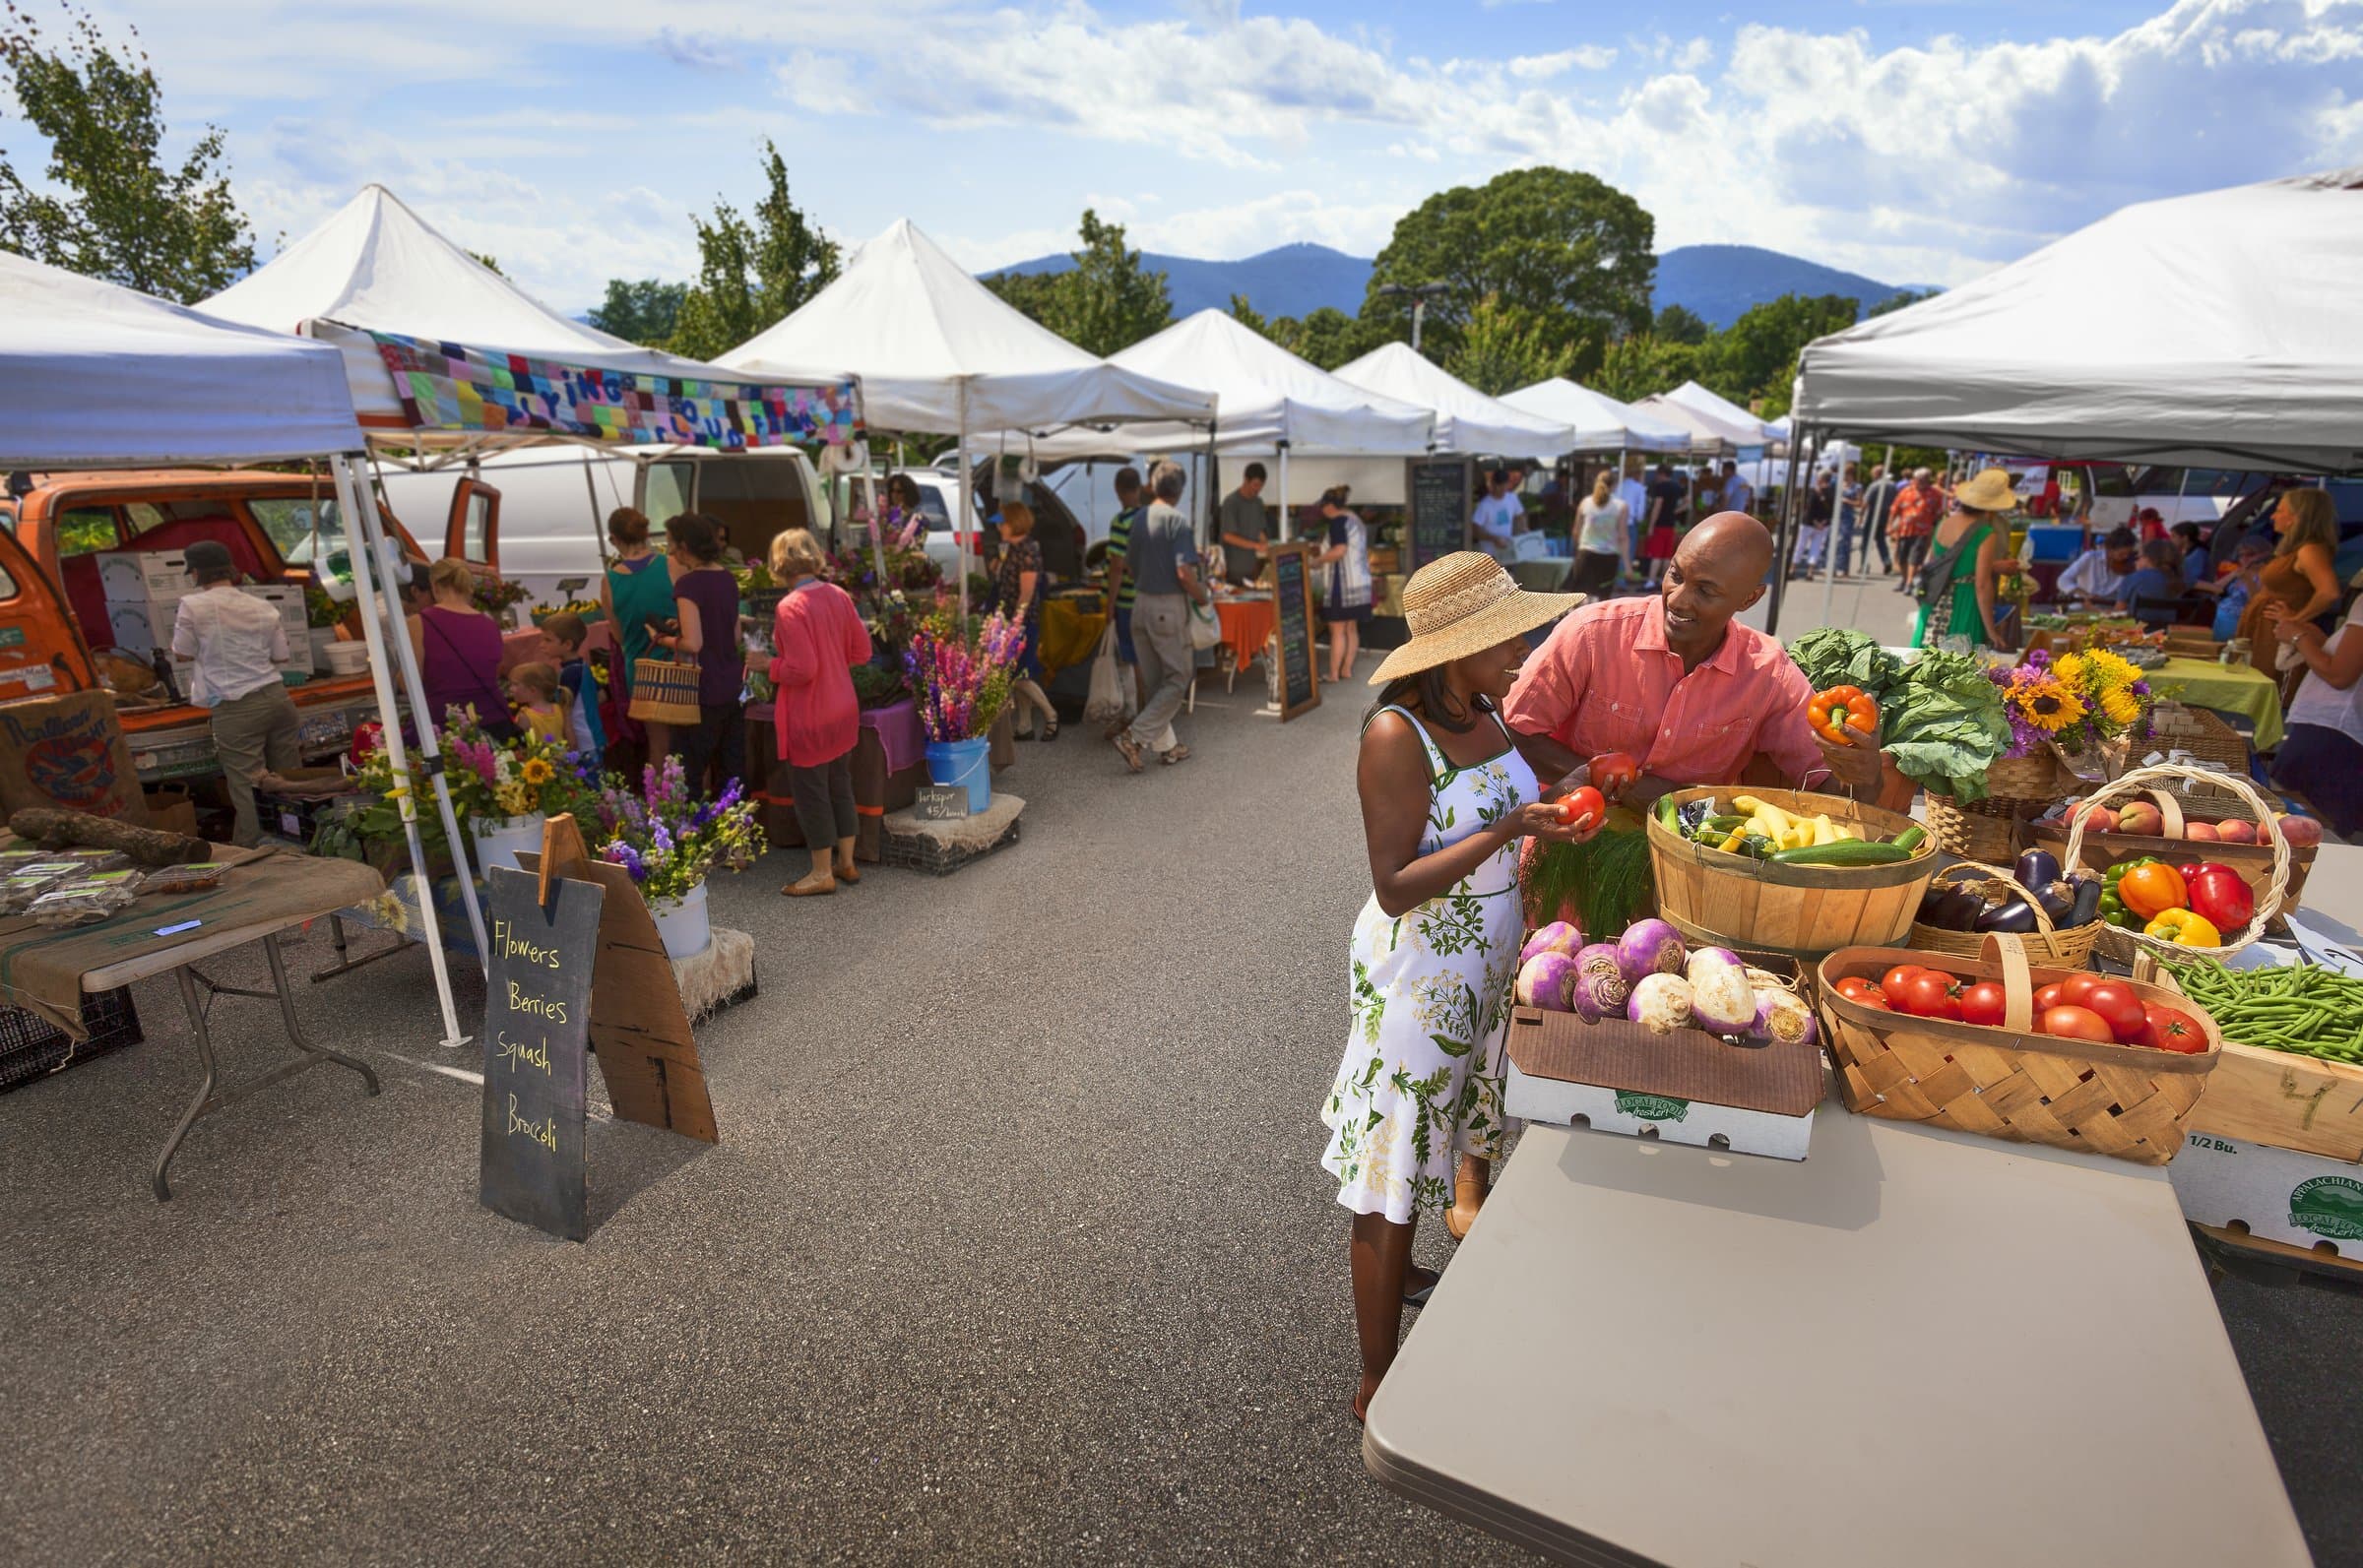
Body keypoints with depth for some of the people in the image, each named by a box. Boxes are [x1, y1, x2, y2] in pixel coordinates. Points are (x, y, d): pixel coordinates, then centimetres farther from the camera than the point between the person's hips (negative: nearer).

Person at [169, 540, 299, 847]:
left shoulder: (192, 606, -4)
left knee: (246, 787, -1)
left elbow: (183, 653, 6)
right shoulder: (263, 608, 8)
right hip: (276, 697, 4)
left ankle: (252, 852, 2)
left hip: (234, 709, -4)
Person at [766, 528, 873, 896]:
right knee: (840, 785, 18)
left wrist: (769, 666, -7)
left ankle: (822, 873, 17)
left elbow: (801, 670, -23)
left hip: (809, 717, -7)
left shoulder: (790, 607, -20)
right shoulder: (838, 595, 0)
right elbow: (861, 651, 5)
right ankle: (846, 862, 29)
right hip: (844, 710, 7)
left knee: (810, 792, 6)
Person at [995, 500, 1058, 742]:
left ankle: (1050, 715, 8)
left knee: (1018, 676, -7)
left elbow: (1027, 594, -18)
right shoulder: (1010, 549, 13)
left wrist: (1015, 622, -19)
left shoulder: (1028, 551, -15)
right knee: (1014, 676, 9)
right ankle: (1025, 725, 16)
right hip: (1009, 620, 9)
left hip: (1024, 622, -9)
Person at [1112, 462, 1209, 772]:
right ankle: (1135, 737, -9)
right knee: (1178, 679, 2)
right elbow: (1185, 573, -20)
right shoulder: (1178, 521, -13)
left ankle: (1169, 745, 19)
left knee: (1155, 682, 12)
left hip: (1142, 604, 7)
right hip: (1169, 607, -7)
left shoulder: (1140, 520, 8)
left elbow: (1129, 566, 15)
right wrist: (1205, 598, -5)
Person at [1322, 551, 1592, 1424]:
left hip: (1487, 961, 8)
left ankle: (1393, 1274, 50)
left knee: (1431, 1134, 25)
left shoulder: (1488, 711, 1)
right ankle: (1377, 1380, 22)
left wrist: (1564, 805, -4)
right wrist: (1509, 830, -30)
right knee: (1394, 1166, 4)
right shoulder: (1397, 735, -23)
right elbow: (1395, 888, -25)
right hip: (1418, 968, -8)